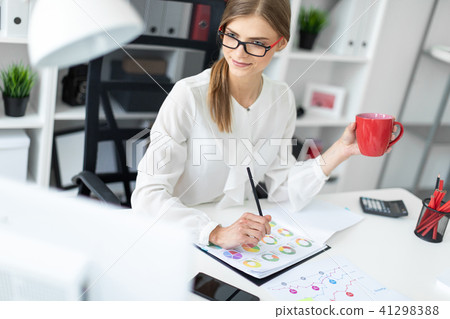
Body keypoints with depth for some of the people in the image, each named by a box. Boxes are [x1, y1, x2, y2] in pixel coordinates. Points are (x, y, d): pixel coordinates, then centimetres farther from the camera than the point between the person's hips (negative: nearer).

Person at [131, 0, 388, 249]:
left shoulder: (283, 99, 0)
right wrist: (216, 234, -32)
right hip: (180, 236, -3)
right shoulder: (188, 96, -17)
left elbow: (281, 188, 3)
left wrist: (340, 151, -7)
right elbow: (148, 195, -20)